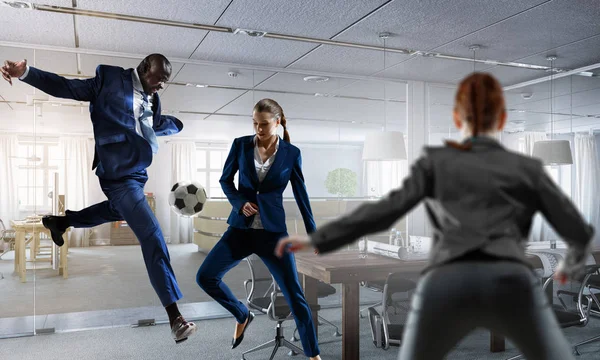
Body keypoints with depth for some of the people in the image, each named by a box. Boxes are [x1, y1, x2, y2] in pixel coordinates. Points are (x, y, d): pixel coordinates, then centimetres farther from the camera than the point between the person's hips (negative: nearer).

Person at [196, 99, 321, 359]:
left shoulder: (291, 153, -2)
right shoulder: (241, 145, 0)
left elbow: (301, 195, 4)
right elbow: (225, 179, 10)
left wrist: (313, 233, 6)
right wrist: (239, 202, -9)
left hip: (273, 231, -2)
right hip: (241, 228, 2)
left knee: (294, 294, -3)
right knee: (205, 276, -5)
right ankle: (242, 315, 21)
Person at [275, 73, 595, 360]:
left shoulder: (436, 161, 19)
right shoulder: (528, 167, 23)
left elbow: (387, 209, 6)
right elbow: (579, 232, 24)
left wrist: (317, 240, 11)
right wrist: (572, 266, 46)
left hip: (445, 284, 0)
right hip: (511, 282, 0)